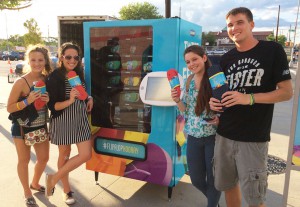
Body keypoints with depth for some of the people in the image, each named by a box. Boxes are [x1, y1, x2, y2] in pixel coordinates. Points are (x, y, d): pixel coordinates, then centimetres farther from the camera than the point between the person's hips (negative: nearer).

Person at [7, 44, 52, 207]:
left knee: (44, 158, 15)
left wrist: (48, 99, -15)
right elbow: (9, 108, -17)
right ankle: (27, 193, 30)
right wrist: (28, 101, -31)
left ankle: (35, 183, 43)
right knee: (24, 160, 10)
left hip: (41, 125, 5)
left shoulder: (47, 79, -4)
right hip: (22, 126, -5)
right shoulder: (21, 82, -19)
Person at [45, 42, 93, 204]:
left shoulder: (79, 74, 5)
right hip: (62, 121, -5)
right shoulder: (54, 78, -13)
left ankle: (54, 179, 20)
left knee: (86, 155, 2)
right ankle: (66, 190, 31)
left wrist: (89, 99, 2)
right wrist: (69, 101, -30)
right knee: (64, 154, 11)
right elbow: (52, 106, -15)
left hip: (81, 120, 5)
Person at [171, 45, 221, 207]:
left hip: (213, 137, -5)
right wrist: (177, 101, -9)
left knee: (213, 179, 11)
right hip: (193, 137, 5)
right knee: (196, 180, 16)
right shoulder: (189, 81, 3)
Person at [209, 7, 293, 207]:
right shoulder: (225, 59, 8)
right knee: (228, 185, 17)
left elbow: (287, 92, -7)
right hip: (224, 134, 5)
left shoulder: (273, 50, -5)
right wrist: (214, 102, -5)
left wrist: (249, 98, -21)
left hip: (254, 138, -4)